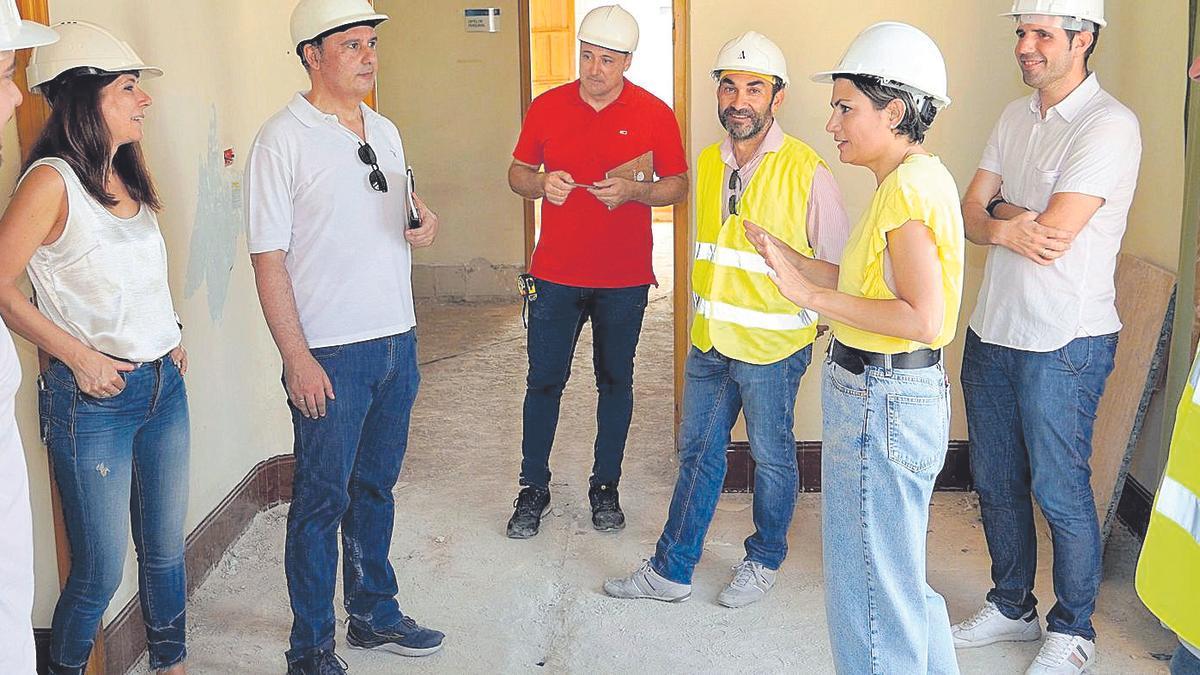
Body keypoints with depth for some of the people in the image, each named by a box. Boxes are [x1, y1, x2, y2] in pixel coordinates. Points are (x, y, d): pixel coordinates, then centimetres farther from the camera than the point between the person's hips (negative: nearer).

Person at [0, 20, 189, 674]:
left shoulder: (127, 177, 10)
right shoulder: (52, 181, -14)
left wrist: (170, 339, 11)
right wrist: (79, 357, -14)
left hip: (164, 384, 7)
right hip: (92, 398, -7)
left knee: (166, 551, 15)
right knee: (99, 572, 1)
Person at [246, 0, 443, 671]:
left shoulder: (385, 131, 11)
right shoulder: (283, 139, -10)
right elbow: (269, 258, -13)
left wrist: (426, 223, -2)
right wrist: (297, 357, -17)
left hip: (396, 340, 7)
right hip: (330, 353, -6)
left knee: (376, 486, 18)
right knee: (322, 500, 2)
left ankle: (375, 614, 33)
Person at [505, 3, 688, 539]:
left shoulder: (654, 114, -2)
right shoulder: (546, 107, 2)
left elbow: (678, 186, 1)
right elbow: (517, 174, 10)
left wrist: (631, 191, -17)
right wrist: (541, 184, -13)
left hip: (624, 279, -1)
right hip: (556, 274, 1)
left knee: (615, 382, 10)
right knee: (544, 381, 5)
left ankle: (605, 487, 25)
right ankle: (533, 489, 18)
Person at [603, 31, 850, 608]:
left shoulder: (807, 172, -15)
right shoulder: (708, 163, 4)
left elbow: (837, 263, -6)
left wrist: (823, 324, -2)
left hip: (773, 346, -6)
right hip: (709, 342, 6)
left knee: (771, 457, 12)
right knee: (697, 453, 14)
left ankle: (764, 561, 32)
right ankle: (671, 570, 24)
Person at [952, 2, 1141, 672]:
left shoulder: (1109, 125, -15)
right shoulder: (1016, 117, 10)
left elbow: (1052, 235, -22)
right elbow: (971, 213, 6)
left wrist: (1001, 209, -4)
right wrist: (1006, 228, -16)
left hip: (1064, 344, -7)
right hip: (993, 331, 7)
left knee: (1061, 492, 3)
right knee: (997, 483, 16)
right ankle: (1011, 608, 33)